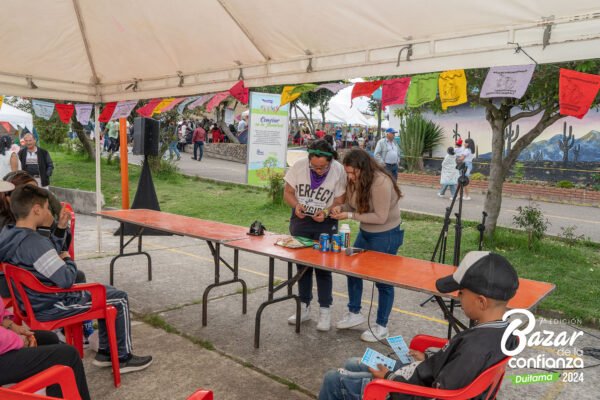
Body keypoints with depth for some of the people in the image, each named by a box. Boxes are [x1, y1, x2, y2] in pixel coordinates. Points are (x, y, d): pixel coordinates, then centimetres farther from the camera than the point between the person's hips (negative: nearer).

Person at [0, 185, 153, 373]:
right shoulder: (34, 243, -29)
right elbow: (66, 279, -27)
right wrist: (68, 259, -8)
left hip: (37, 301, 10)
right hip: (52, 306, -10)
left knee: (106, 293, 22)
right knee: (119, 299, 1)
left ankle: (105, 352, 26)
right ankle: (123, 358, 12)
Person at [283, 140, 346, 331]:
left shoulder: (339, 171, -17)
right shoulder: (299, 166, -12)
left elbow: (340, 202, -10)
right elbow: (288, 192, -2)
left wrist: (326, 212, -29)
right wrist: (296, 205, -22)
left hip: (325, 223, -3)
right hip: (300, 220, 3)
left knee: (323, 268, -1)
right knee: (302, 265, 12)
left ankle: (325, 311, 12)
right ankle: (304, 308, 26)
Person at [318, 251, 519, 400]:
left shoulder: (475, 347, -35)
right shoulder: (504, 330, -7)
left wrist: (389, 378, -15)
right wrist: (428, 361, 10)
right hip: (428, 380, 9)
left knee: (334, 380, 5)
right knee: (352, 365, 23)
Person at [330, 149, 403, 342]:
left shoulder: (381, 183, -29)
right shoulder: (356, 180, -5)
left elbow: (380, 217, -28)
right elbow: (354, 204, 7)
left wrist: (350, 216, -28)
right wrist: (342, 208, -14)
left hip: (386, 236, -8)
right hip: (365, 232, 8)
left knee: (383, 280, 4)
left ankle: (381, 326, 21)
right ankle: (354, 313, 32)